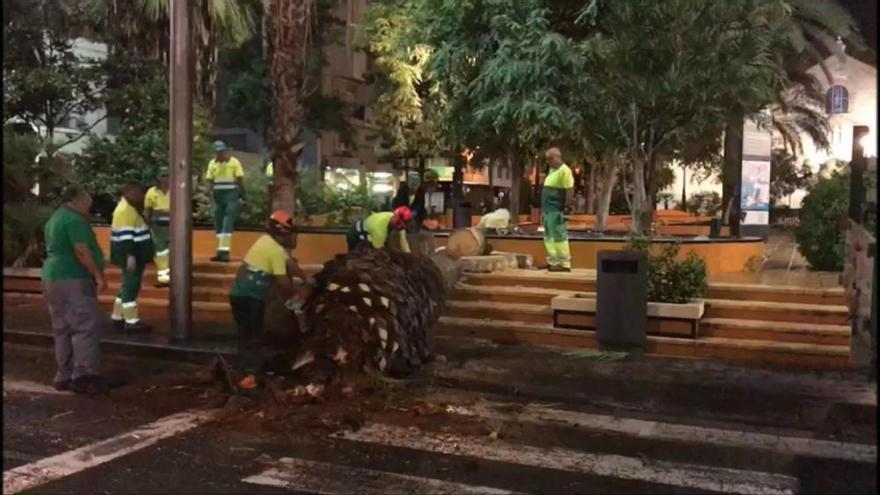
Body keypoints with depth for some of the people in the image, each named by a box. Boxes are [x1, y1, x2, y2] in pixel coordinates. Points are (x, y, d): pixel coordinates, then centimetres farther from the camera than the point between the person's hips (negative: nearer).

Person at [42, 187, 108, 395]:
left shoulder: (55, 218, 21)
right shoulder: (75, 219, -12)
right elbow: (81, 251, -20)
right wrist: (98, 275, -19)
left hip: (53, 278, 10)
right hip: (73, 280, -10)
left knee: (63, 330, 11)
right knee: (86, 327, -10)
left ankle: (64, 376, 13)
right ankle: (83, 375, -14)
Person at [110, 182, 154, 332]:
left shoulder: (130, 208, 17)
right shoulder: (125, 210, -17)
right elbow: (126, 235, -24)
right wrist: (130, 255, -27)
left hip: (135, 254, 11)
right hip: (130, 254, -11)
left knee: (128, 286, 15)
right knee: (131, 286, -7)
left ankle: (118, 318, 21)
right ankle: (131, 322, -4)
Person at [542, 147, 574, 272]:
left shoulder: (564, 170, -12)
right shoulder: (552, 170, 17)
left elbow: (570, 190, -17)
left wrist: (566, 208, -19)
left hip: (556, 210, -10)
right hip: (548, 209, 10)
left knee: (559, 236, -9)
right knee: (549, 236, 13)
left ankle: (564, 264, -6)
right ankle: (553, 262, 21)